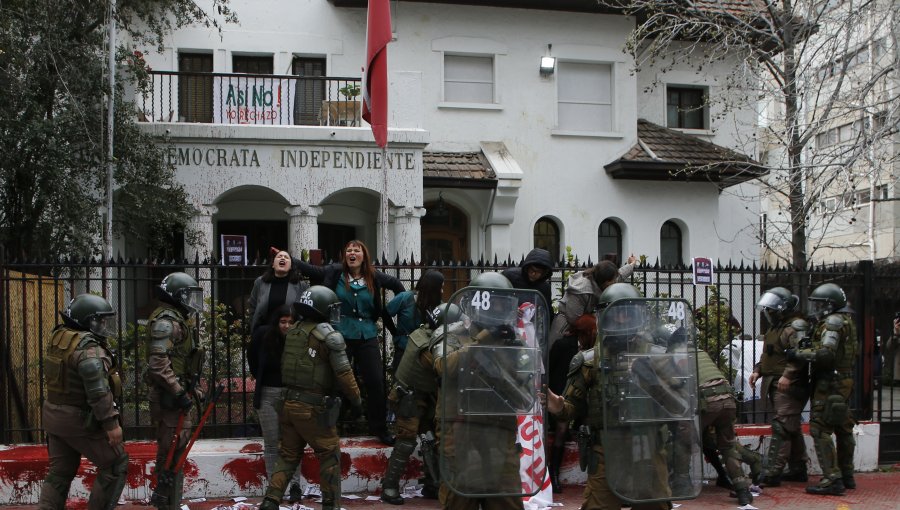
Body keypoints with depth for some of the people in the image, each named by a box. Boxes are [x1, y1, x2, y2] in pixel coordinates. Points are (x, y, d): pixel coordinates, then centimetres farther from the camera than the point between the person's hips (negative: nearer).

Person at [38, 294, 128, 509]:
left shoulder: (59, 338, 5)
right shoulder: (88, 348, -23)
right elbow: (98, 391, -27)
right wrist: (111, 423, -23)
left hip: (54, 414, 9)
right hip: (81, 420, -9)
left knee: (60, 471, 17)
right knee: (115, 464, 5)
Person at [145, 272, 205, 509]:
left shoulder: (181, 319, 17)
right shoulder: (166, 320, -16)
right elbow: (158, 362, -25)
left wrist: (194, 387, 21)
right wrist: (178, 392, -24)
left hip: (179, 394, 10)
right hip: (169, 397, -10)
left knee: (177, 447, 17)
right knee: (172, 450, -6)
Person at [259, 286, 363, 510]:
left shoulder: (292, 331, 7)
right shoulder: (328, 335, -11)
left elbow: (285, 365, 12)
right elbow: (343, 373, -11)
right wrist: (356, 399, 0)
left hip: (290, 403, 6)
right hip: (314, 407, -6)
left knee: (288, 454, 16)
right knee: (329, 455, 9)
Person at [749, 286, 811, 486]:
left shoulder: (796, 326, -12)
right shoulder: (775, 327, 20)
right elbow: (768, 355, 27)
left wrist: (788, 375, -31)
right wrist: (758, 370, 14)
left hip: (789, 386, -10)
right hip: (776, 385, 10)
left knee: (782, 428, -12)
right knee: (792, 428, 16)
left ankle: (771, 473, -15)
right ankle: (798, 469, 25)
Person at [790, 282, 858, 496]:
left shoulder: (833, 322, -15)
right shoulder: (846, 321, 16)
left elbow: (825, 354, -25)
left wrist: (798, 353, -15)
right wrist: (808, 348, 4)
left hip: (830, 383, -10)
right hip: (844, 380, 10)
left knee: (820, 428, -10)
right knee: (843, 428, 17)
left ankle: (832, 479, -12)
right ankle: (847, 476, 27)